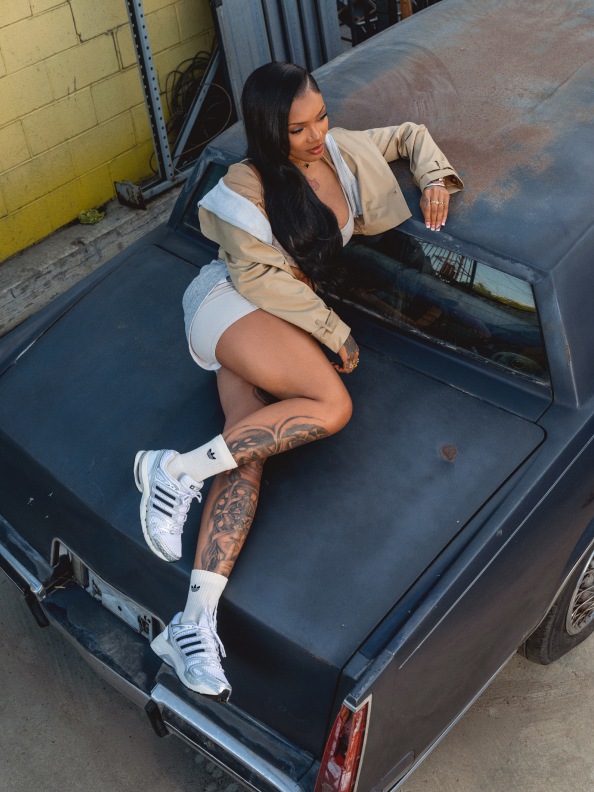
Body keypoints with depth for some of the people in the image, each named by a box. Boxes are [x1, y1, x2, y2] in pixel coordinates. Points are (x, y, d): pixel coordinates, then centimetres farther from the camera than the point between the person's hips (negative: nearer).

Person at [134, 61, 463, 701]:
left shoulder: (343, 151, 10)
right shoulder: (247, 185, -8)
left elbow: (408, 134, 27)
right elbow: (258, 276, -11)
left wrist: (434, 175, 6)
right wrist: (335, 334, -11)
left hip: (287, 320, 5)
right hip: (230, 306, -5)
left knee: (252, 447, -17)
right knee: (332, 405, -29)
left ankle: (195, 623, -27)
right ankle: (178, 469, -23)